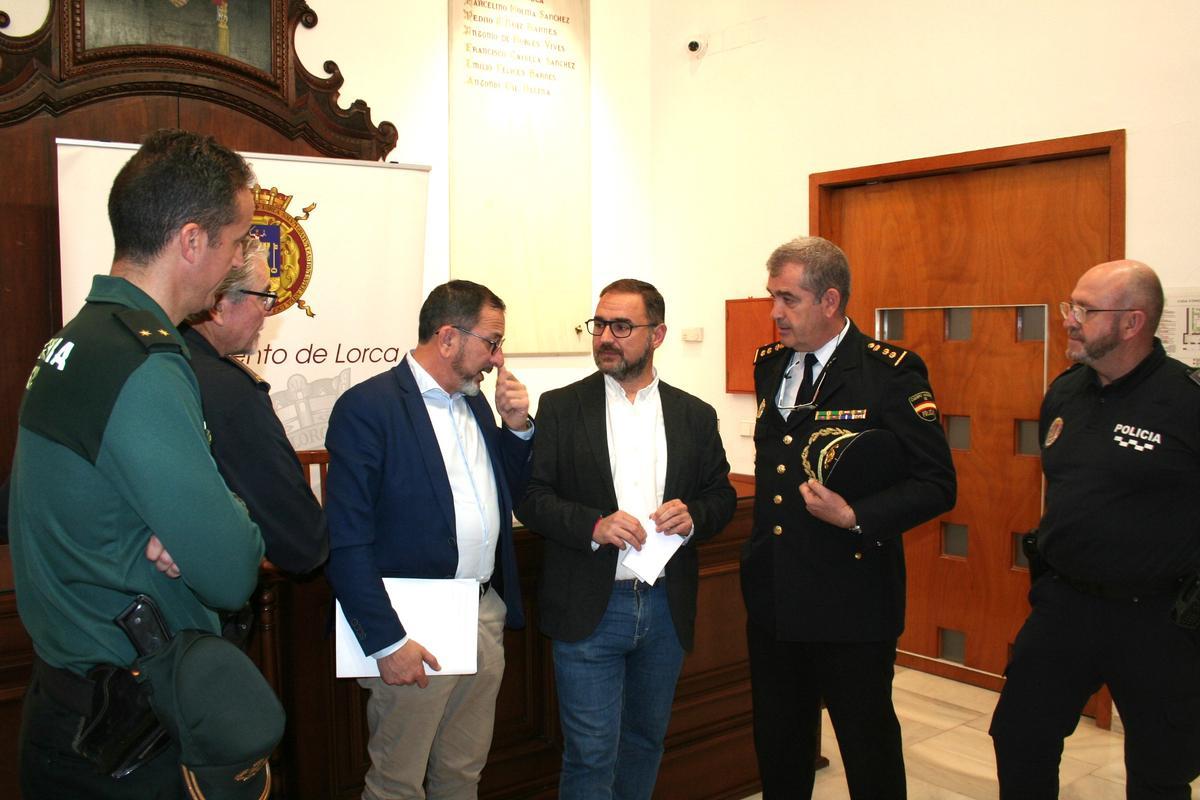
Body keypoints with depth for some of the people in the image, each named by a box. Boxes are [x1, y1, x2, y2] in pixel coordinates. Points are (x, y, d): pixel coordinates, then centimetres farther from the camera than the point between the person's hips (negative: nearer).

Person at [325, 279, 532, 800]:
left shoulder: (475, 402, 10)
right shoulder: (367, 407, -14)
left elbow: (509, 494, 17)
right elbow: (346, 542, -17)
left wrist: (517, 427, 1)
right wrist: (387, 641, -18)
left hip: (486, 615, 7)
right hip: (413, 629, -7)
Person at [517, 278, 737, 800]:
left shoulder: (695, 416, 5)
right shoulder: (561, 407, -2)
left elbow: (722, 494, 10)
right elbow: (531, 497, -5)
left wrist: (693, 516, -12)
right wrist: (594, 526, -21)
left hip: (667, 607, 3)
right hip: (589, 607, -3)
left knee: (645, 741, 19)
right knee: (591, 754, 2)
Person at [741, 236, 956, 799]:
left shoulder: (892, 372, -12)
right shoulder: (769, 365, 7)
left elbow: (937, 485, -12)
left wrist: (856, 517, -24)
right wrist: (758, 551, 9)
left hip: (851, 602, -6)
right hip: (772, 598, 6)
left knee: (869, 749, 11)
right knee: (778, 748, 19)